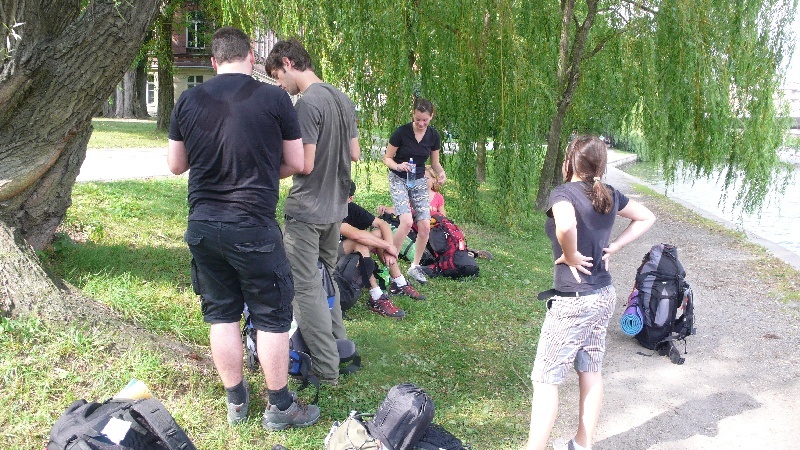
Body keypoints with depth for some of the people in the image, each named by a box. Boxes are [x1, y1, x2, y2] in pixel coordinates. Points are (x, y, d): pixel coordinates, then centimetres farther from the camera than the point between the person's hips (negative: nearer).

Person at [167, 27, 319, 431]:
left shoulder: (187, 101, 2)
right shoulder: (274, 98, -8)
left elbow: (175, 165, 11)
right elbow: (296, 163, -1)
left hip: (202, 225, 4)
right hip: (253, 227, -4)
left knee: (221, 313, 15)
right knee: (272, 315, 9)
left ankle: (236, 401, 27)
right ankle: (280, 407, 19)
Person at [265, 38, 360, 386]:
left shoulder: (307, 104, -18)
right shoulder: (342, 99, 9)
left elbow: (303, 164, -21)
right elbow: (354, 154, 14)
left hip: (307, 211, -9)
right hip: (336, 207, 9)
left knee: (305, 288, -1)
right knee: (326, 279, 21)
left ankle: (326, 369, 3)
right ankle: (341, 350, 29)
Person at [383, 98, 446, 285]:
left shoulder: (434, 136, -4)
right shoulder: (401, 132, -16)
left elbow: (435, 163, 7)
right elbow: (387, 158, -7)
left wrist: (441, 172, -14)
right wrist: (397, 166, -28)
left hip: (419, 180, 4)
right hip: (398, 180, -4)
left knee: (425, 226, -4)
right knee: (407, 222, -23)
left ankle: (415, 266, 14)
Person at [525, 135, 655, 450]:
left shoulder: (563, 194, -17)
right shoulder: (609, 195, 4)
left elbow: (566, 226, -39)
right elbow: (646, 218, 19)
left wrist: (571, 256, -20)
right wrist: (613, 247, 10)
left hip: (573, 300, -8)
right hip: (604, 295, 8)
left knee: (546, 379, 0)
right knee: (591, 371, 17)